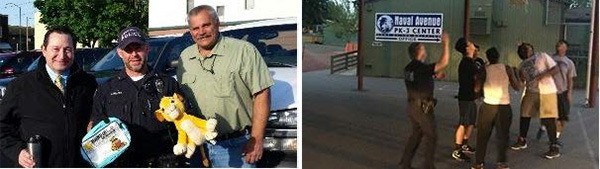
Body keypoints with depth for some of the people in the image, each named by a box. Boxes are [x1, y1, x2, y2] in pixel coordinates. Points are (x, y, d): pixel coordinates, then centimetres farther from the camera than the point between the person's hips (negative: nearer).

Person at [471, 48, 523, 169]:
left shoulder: (484, 70, 1)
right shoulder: (507, 68, 1)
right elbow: (517, 87, 4)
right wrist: (516, 73, 18)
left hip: (488, 106, 0)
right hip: (504, 107, 0)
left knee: (483, 135, 8)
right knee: (502, 134, 13)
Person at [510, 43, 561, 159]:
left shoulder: (542, 56, -1)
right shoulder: (522, 65, 14)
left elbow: (555, 69, -8)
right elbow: (520, 81, 11)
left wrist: (542, 75, -21)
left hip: (547, 91, -6)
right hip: (531, 91, 6)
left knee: (548, 119, -7)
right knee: (524, 115, 9)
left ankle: (555, 147, 0)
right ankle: (522, 141, 26)